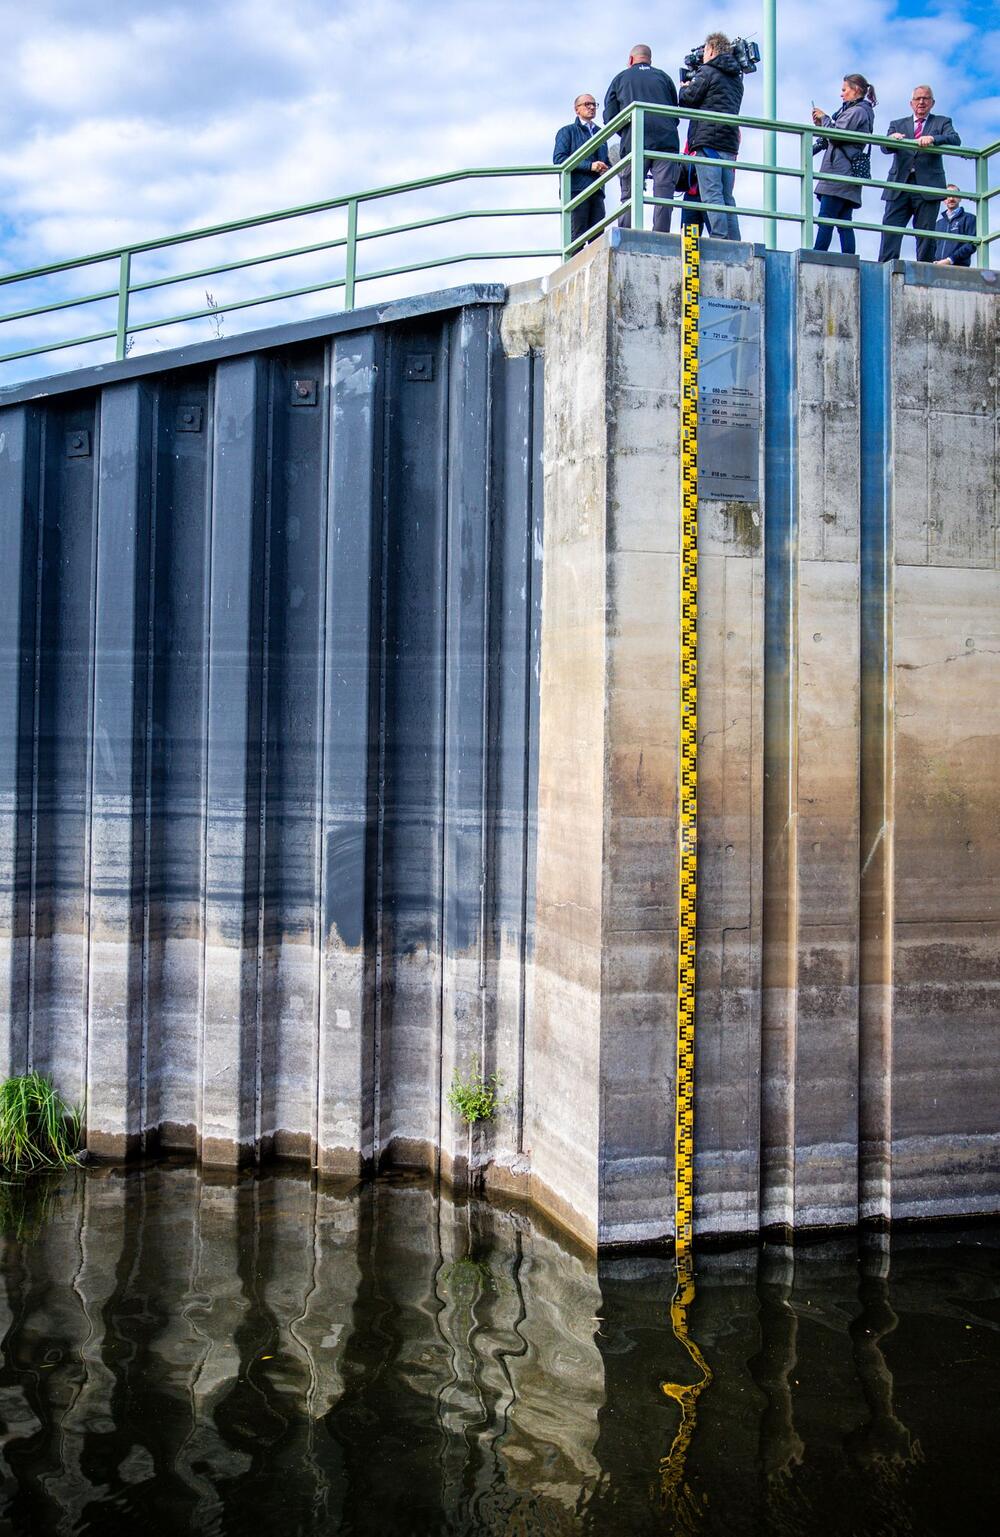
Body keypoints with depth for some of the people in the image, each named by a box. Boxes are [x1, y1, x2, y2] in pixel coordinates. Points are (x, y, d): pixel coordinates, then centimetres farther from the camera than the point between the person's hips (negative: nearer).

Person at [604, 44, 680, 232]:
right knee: (664, 195, -5)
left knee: (629, 196, -1)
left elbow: (610, 116, 11)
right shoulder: (663, 77, 19)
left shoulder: (621, 78, 16)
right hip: (666, 141, 1)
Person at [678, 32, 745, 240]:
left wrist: (685, 87, 19)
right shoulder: (736, 78, 23)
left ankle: (719, 239, -24)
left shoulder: (707, 72, -1)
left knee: (711, 194, -13)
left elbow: (687, 100, -4)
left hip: (708, 139, -7)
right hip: (730, 143, 8)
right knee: (727, 197, 7)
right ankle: (734, 244, 2)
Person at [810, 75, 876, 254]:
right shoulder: (863, 111, 25)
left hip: (839, 171, -10)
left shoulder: (856, 111, -6)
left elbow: (837, 135, -13)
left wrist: (824, 118, 1)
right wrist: (821, 124, 13)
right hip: (848, 174, 10)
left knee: (825, 219, -14)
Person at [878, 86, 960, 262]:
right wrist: (891, 139, -21)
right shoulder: (898, 124, 21)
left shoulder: (942, 122, 15)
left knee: (925, 234, -4)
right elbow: (885, 148, 4)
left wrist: (932, 138, -23)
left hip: (927, 186, -1)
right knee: (890, 231, -9)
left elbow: (955, 140, -4)